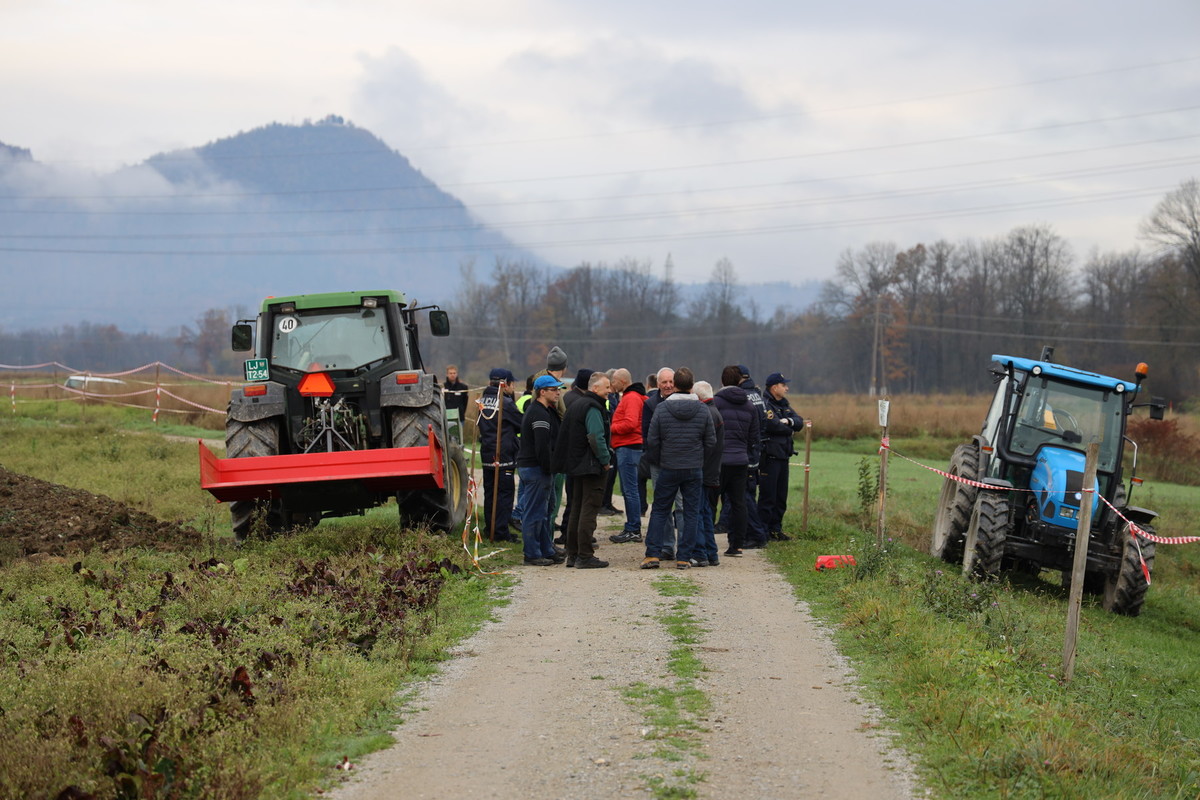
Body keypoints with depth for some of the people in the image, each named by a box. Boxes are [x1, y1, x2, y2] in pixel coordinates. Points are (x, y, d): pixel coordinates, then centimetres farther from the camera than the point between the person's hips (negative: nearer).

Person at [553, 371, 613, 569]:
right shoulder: (592, 408, -15)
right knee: (588, 510, -7)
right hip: (591, 467, -10)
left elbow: (565, 435, 20)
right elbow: (596, 438, -24)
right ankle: (584, 556, -7)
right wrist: (605, 460, -12)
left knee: (576, 510, 14)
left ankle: (572, 554, 18)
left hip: (575, 466, 10)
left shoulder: (576, 404, 16)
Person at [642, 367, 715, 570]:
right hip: (694, 470, 1)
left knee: (659, 511, 8)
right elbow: (711, 441, 1)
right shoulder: (702, 410, -2)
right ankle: (683, 557, 4)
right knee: (691, 513, 6)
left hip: (668, 469, -1)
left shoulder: (662, 409, -6)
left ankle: (653, 554, 2)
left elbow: (652, 441, -3)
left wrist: (656, 462, 12)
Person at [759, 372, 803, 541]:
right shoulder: (765, 405, -12)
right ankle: (763, 531, -2)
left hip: (783, 456, 9)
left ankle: (776, 529, 21)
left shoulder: (784, 405, 17)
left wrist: (788, 421, -12)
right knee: (768, 495, -6)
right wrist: (788, 428, -5)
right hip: (769, 456, -9)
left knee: (781, 496, 13)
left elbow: (799, 423, 10)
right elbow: (773, 425, -25)